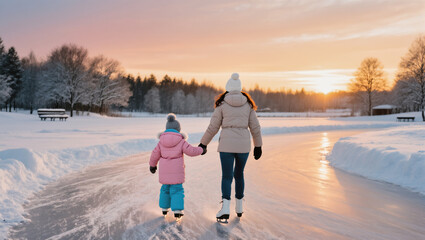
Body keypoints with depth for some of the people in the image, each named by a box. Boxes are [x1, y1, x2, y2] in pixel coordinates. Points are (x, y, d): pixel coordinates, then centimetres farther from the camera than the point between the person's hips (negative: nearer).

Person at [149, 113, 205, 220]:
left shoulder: (161, 141, 4)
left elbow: (155, 154, 9)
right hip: (176, 171, -4)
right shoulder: (181, 141, -6)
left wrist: (152, 165, 24)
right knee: (177, 190, 0)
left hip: (164, 171, 4)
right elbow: (191, 151, -8)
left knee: (165, 188, 18)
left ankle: (164, 208, 27)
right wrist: (201, 150, 10)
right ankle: (177, 210, -7)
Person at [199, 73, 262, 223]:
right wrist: (258, 146, 17)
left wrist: (203, 143, 11)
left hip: (226, 144, -2)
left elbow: (213, 127, 0)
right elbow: (255, 127, 8)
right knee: (239, 174, 19)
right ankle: (239, 207, 28)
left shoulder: (222, 104, 0)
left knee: (227, 176, 2)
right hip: (243, 145, 2)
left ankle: (225, 208, -15)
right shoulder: (248, 104, 6)